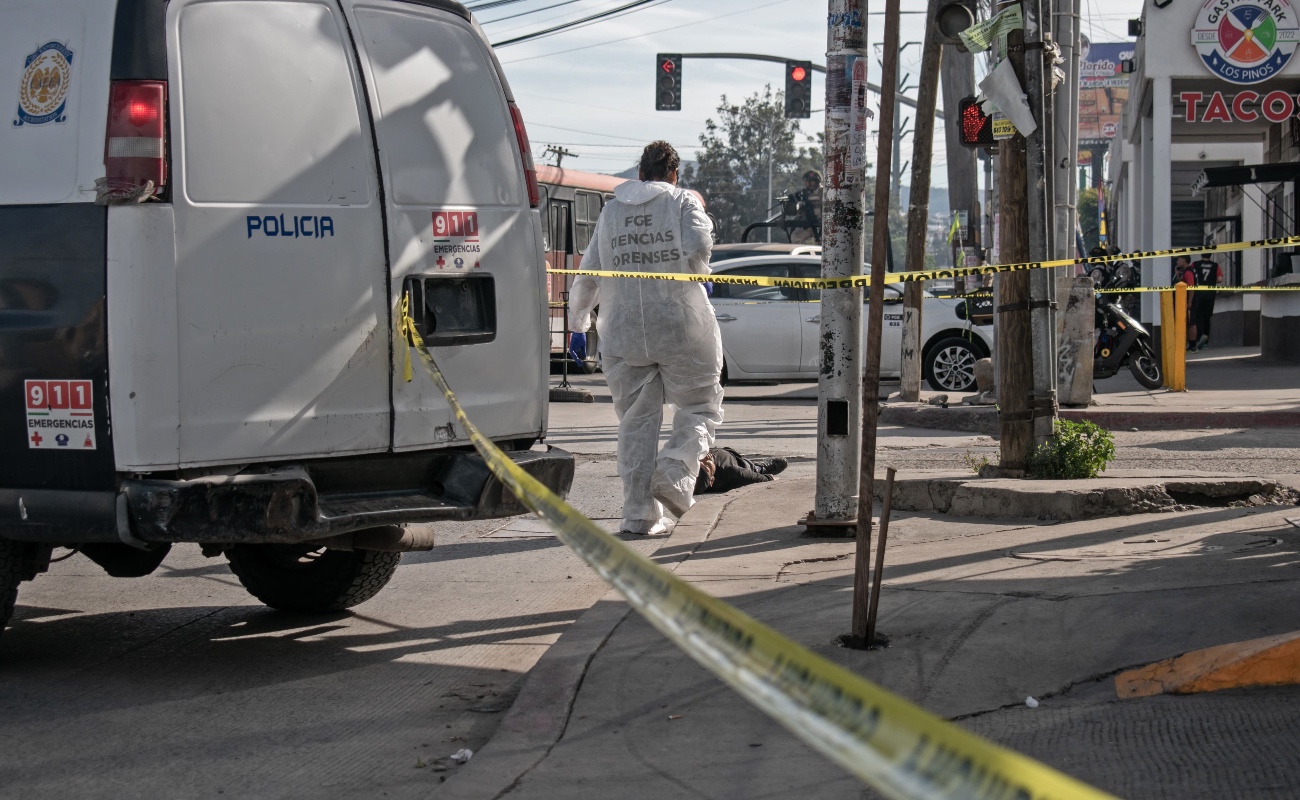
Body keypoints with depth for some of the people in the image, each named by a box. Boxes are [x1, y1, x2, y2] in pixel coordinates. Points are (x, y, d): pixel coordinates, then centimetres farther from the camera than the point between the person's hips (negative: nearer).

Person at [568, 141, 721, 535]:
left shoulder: (610, 211, 13)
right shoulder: (683, 202, 1)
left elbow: (588, 276, 14)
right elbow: (698, 246, -18)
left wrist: (578, 319, 30)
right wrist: (697, 271, 6)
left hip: (623, 335, 4)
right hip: (682, 330, -3)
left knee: (636, 421, 8)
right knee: (700, 407, 10)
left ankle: (640, 513, 6)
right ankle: (675, 471, -14)